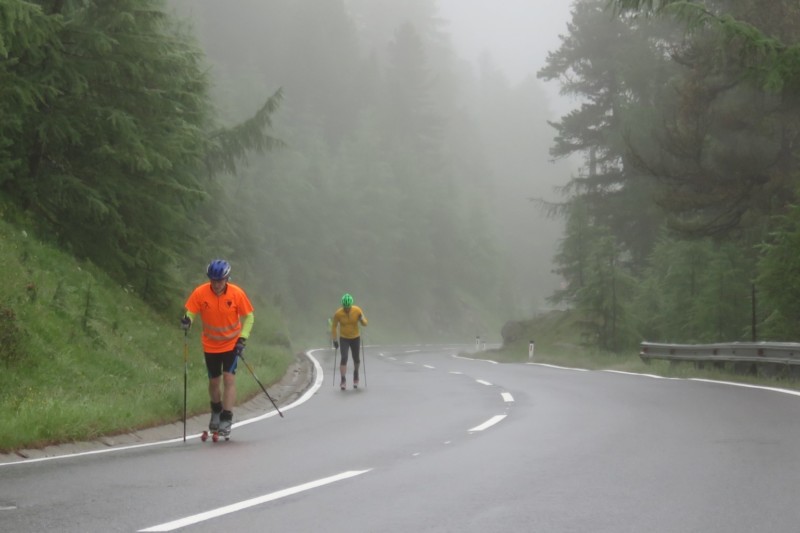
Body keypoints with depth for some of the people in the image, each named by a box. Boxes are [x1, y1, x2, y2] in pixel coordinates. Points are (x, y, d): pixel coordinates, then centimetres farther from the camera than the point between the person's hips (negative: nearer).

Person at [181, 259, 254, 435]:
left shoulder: (237, 293, -15)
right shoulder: (200, 293, -15)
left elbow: (248, 317, -4)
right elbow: (191, 313, -8)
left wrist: (242, 338, -14)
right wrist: (187, 320, -31)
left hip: (232, 344, -2)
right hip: (210, 346, 2)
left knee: (229, 379, -13)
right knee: (214, 381, 12)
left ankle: (226, 420, -10)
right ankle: (216, 411, 39)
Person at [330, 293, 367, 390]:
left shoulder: (357, 310, -15)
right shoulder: (338, 313, -17)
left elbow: (365, 323, -7)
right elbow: (334, 326, -5)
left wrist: (362, 320, -30)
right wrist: (334, 340, -4)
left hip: (355, 338, 2)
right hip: (343, 339, -2)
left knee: (356, 359, 11)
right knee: (344, 358, -17)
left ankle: (356, 375, 40)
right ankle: (343, 381, -13)